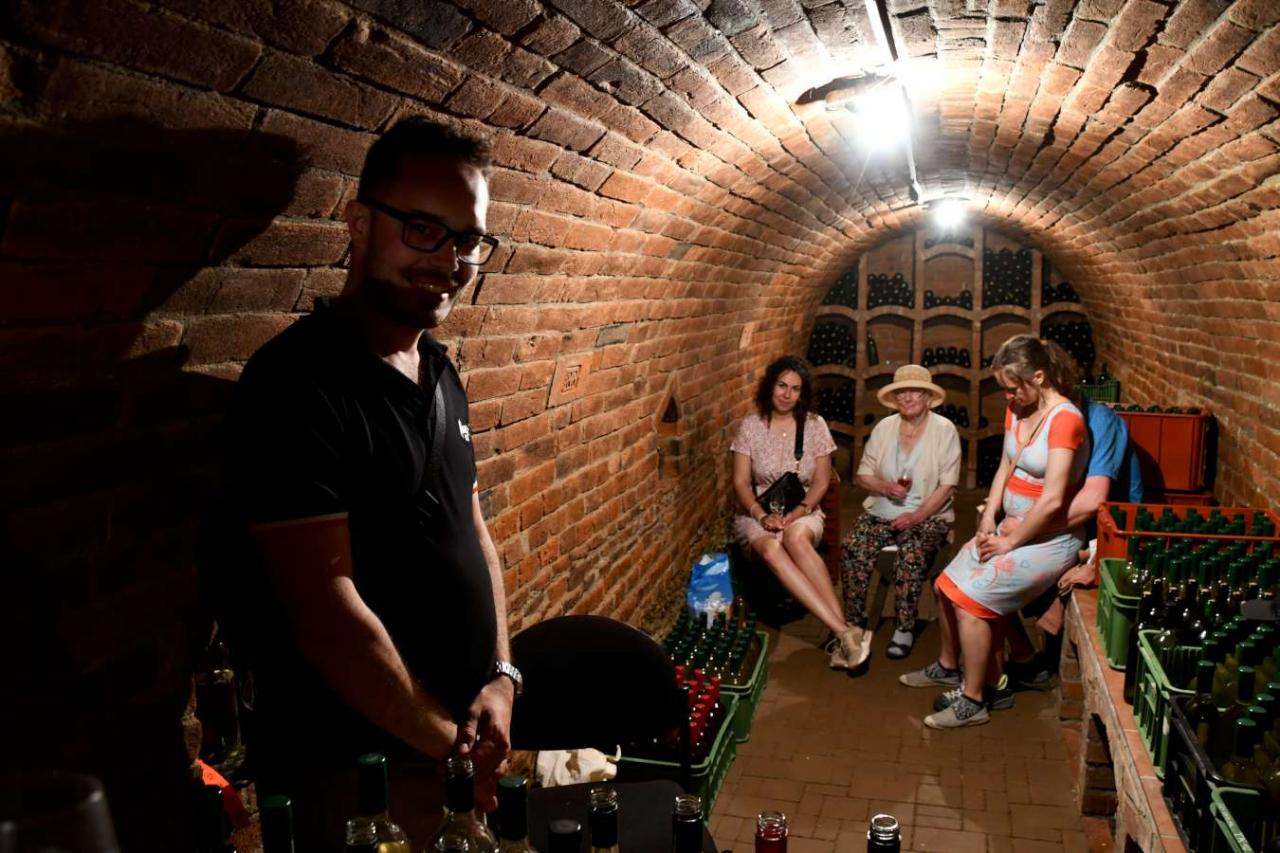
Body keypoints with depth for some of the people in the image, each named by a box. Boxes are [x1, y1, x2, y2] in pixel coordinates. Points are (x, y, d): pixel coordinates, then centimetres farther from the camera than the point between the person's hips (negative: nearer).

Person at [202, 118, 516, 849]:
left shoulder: (440, 373, 5)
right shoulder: (299, 383, -21)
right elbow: (327, 615, -24)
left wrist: (502, 676, -2)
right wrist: (449, 739, -14)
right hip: (350, 774, -7)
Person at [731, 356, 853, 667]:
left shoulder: (815, 425, 1)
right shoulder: (751, 426, 1)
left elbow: (821, 482, 1)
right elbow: (741, 481, -1)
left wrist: (799, 512, -16)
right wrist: (762, 515, -18)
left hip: (803, 512, 0)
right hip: (757, 512, 0)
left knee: (796, 537, -39)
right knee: (771, 550, -36)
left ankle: (841, 631, -39)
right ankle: (843, 631, -43)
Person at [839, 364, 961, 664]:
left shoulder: (944, 430, -3)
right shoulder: (883, 428, 7)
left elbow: (947, 485, -8)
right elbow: (863, 475, 9)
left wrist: (917, 516, -19)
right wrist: (885, 487, -13)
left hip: (928, 515, -3)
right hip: (881, 512, 3)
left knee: (911, 556, -34)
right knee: (851, 548, -25)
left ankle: (905, 628, -16)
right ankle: (855, 624, -12)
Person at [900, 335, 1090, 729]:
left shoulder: (1065, 420, -23)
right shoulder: (1018, 409, 4)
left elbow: (1052, 500, -27)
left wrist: (1011, 542, -17)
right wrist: (988, 519, 1)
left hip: (1049, 538, -8)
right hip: (1011, 526, 8)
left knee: (971, 597, -18)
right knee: (947, 585, 7)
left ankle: (972, 700, -3)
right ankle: (948, 665, 32)